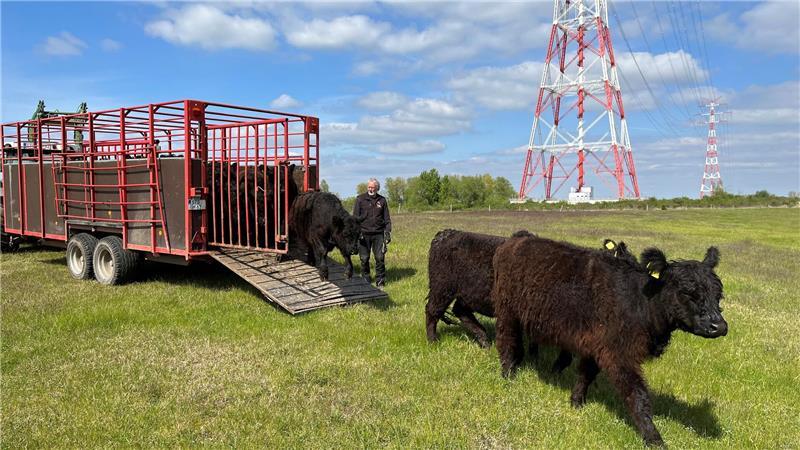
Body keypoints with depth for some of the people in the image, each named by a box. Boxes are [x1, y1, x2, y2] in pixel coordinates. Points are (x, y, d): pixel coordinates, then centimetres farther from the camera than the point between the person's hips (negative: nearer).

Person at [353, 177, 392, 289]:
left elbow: (387, 218, 14)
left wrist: (388, 232, 5)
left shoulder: (382, 200, 9)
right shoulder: (360, 199, 4)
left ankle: (380, 282, 10)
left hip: (378, 234, 1)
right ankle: (365, 280, 18)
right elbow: (355, 216, 2)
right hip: (364, 233, -1)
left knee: (380, 258, 0)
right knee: (364, 258, 4)